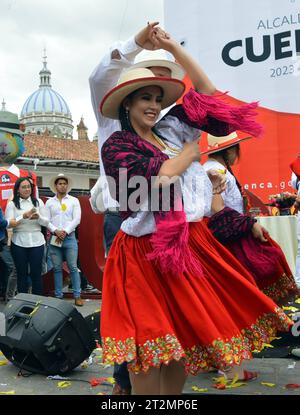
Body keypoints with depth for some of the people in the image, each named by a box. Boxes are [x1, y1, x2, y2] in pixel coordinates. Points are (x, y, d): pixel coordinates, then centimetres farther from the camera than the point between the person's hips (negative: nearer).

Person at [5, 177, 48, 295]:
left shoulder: (38, 202, 7)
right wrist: (24, 216, -21)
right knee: (22, 274, 8)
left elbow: (46, 222, 5)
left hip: (36, 242, 1)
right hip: (19, 243, -1)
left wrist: (38, 217, -16)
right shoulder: (12, 204, 2)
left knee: (36, 273, 5)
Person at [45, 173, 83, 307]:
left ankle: (77, 296, 1)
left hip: (70, 237, -1)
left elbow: (76, 219, -3)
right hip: (54, 238, 2)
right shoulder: (49, 202, 9)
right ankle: (58, 296, 12)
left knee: (73, 267, -4)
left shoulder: (74, 200, 6)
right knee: (57, 268, 5)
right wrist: (56, 231, -13)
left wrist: (65, 232, -11)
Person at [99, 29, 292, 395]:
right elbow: (156, 177, -19)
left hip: (190, 243, 6)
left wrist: (174, 48, 8)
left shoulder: (170, 130, 12)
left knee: (184, 336, 12)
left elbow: (205, 91, 15)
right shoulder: (116, 145, -5)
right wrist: (190, 152, -2)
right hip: (148, 252, -6)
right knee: (152, 343, 0)